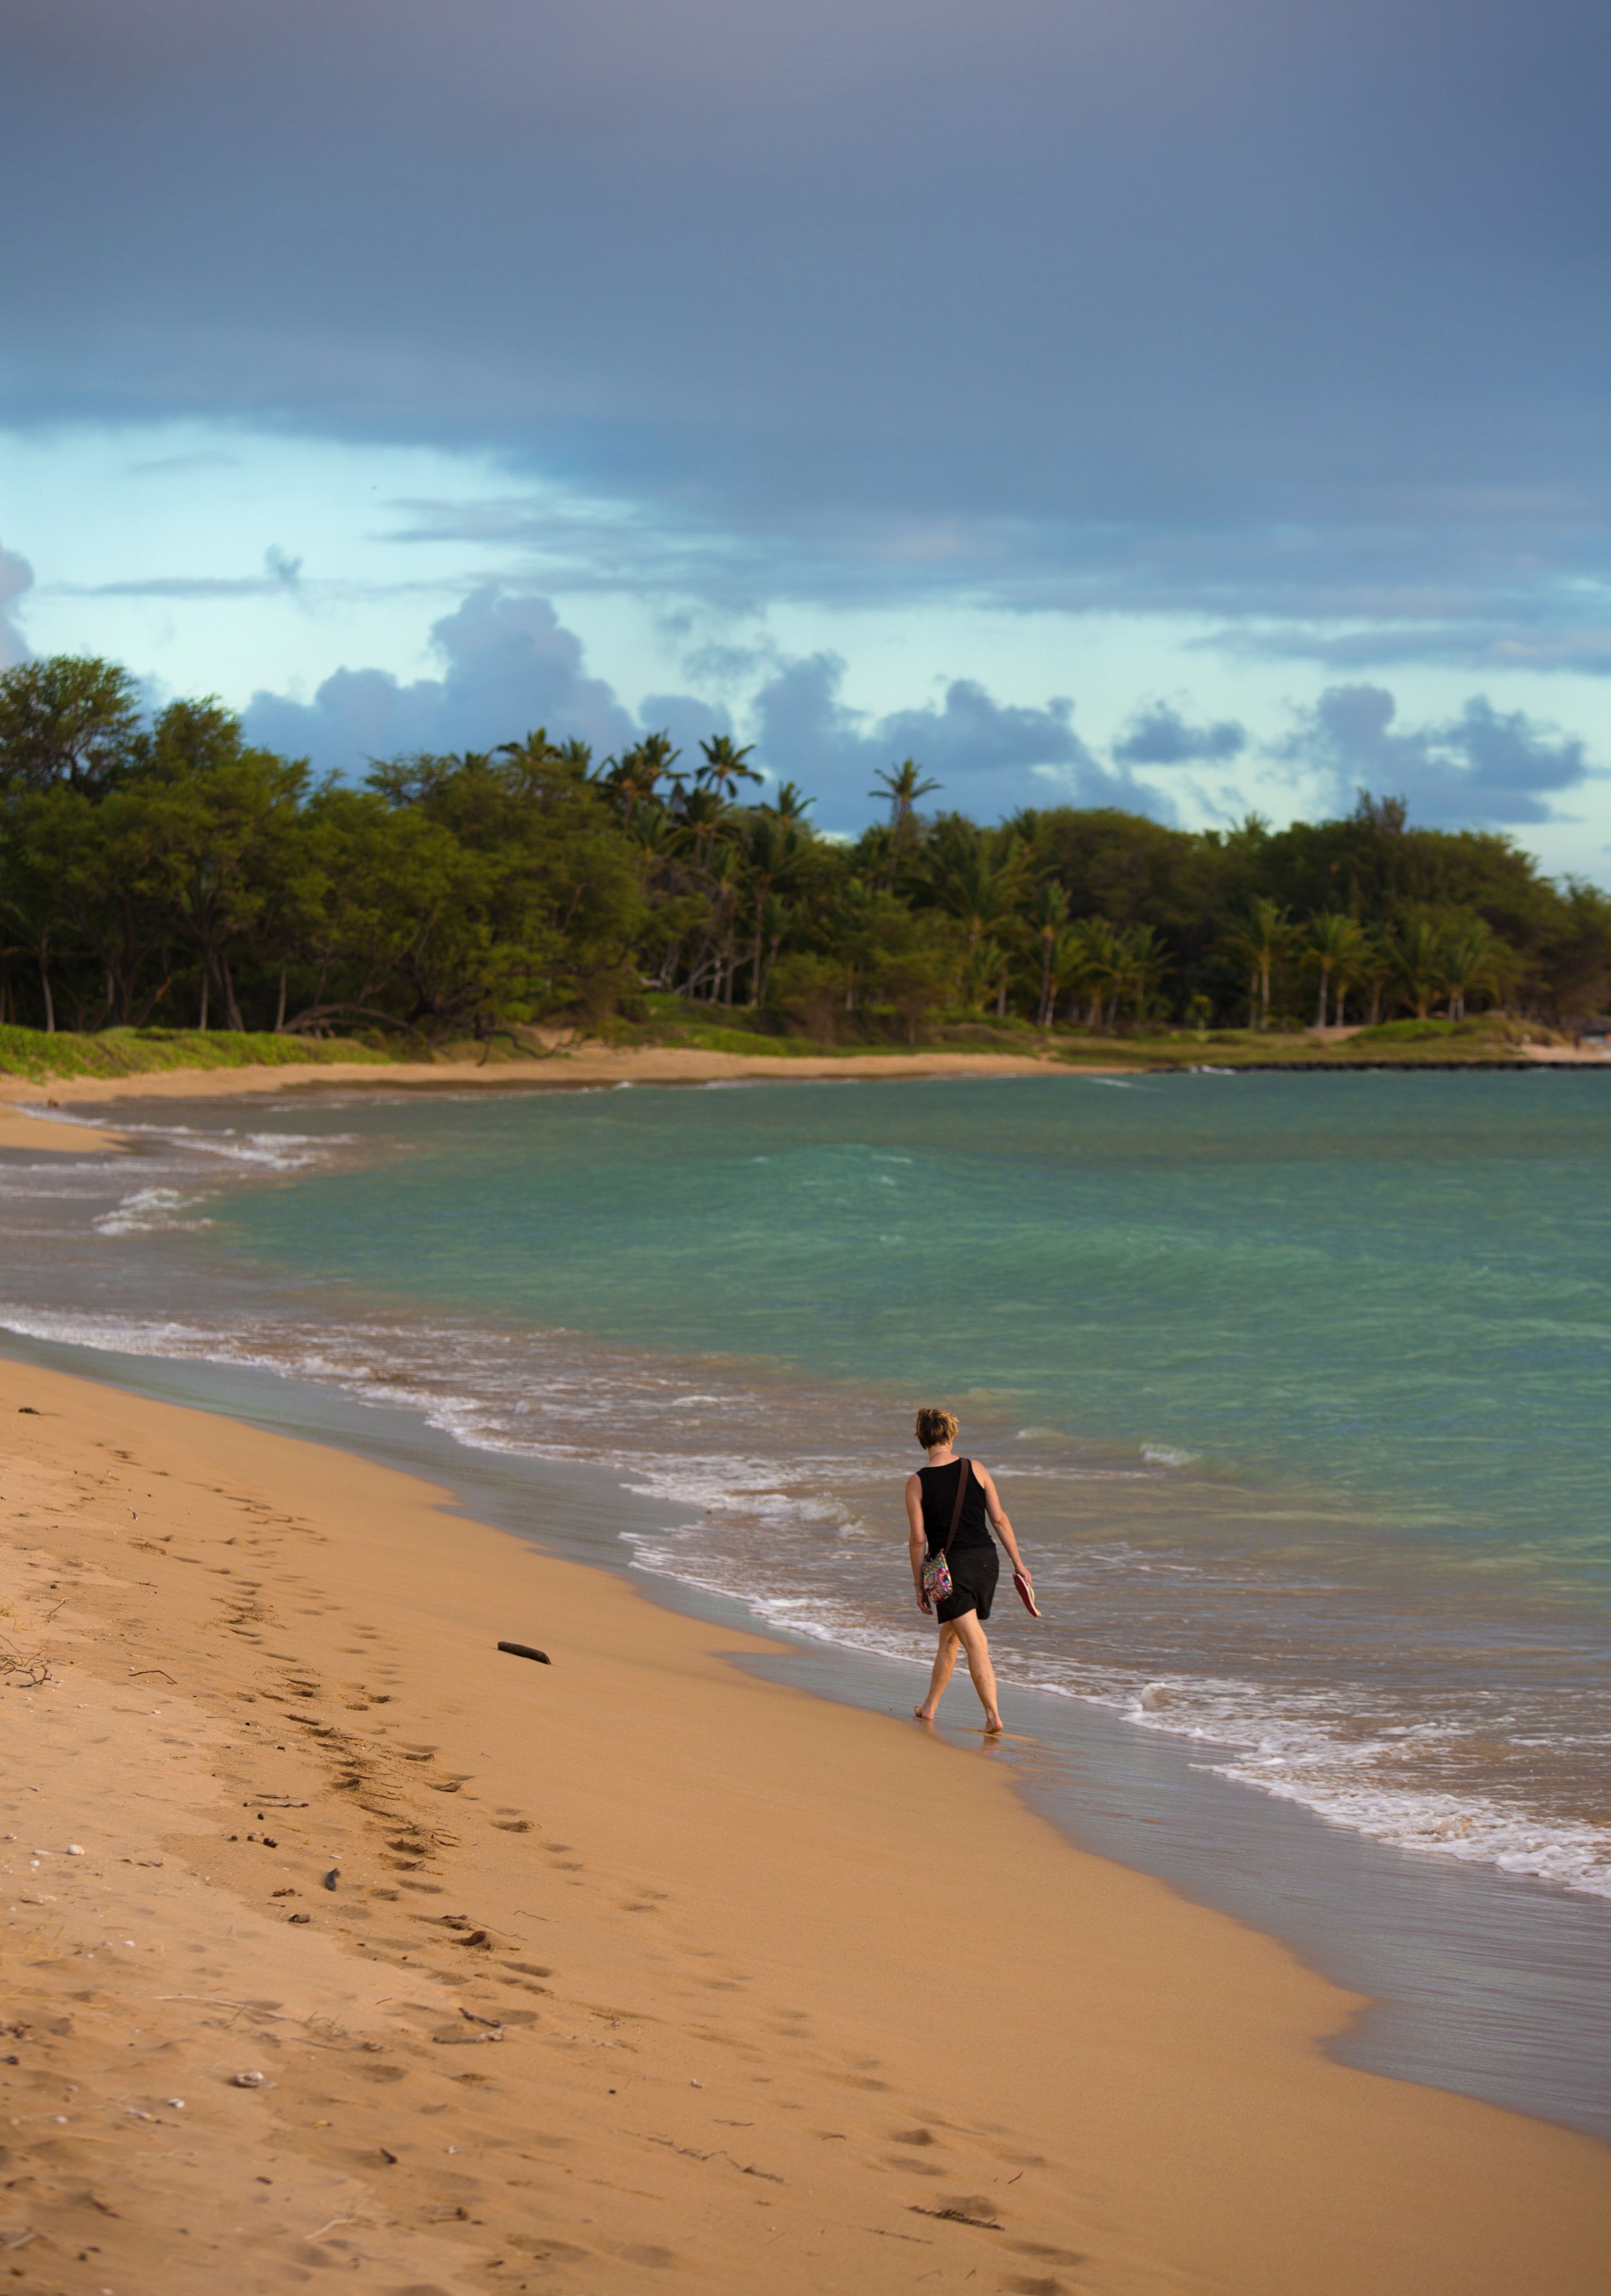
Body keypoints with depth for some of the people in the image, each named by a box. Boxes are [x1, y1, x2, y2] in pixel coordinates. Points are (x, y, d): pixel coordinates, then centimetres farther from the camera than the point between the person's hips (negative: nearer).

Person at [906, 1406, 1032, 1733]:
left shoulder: (917, 1483, -5)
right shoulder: (976, 1470, 1)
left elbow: (918, 1539, -5)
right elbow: (999, 1519, 2)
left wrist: (919, 1585, 3)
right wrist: (1018, 1563, 9)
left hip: (950, 1565, -3)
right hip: (985, 1559, 3)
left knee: (976, 1644, -3)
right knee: (949, 1637, 18)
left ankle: (993, 1715, -10)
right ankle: (929, 1706, 23)